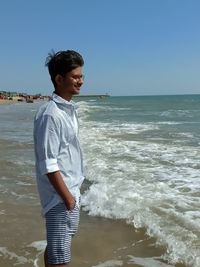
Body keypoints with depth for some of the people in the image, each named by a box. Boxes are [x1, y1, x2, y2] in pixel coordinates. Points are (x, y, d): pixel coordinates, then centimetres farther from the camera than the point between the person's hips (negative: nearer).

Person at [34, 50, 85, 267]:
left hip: (71, 191, 9)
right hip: (60, 196, -9)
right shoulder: (50, 114, -20)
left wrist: (73, 192, 18)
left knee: (56, 246, 22)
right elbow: (48, 164, -22)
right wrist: (66, 196, -18)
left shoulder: (68, 109, 8)